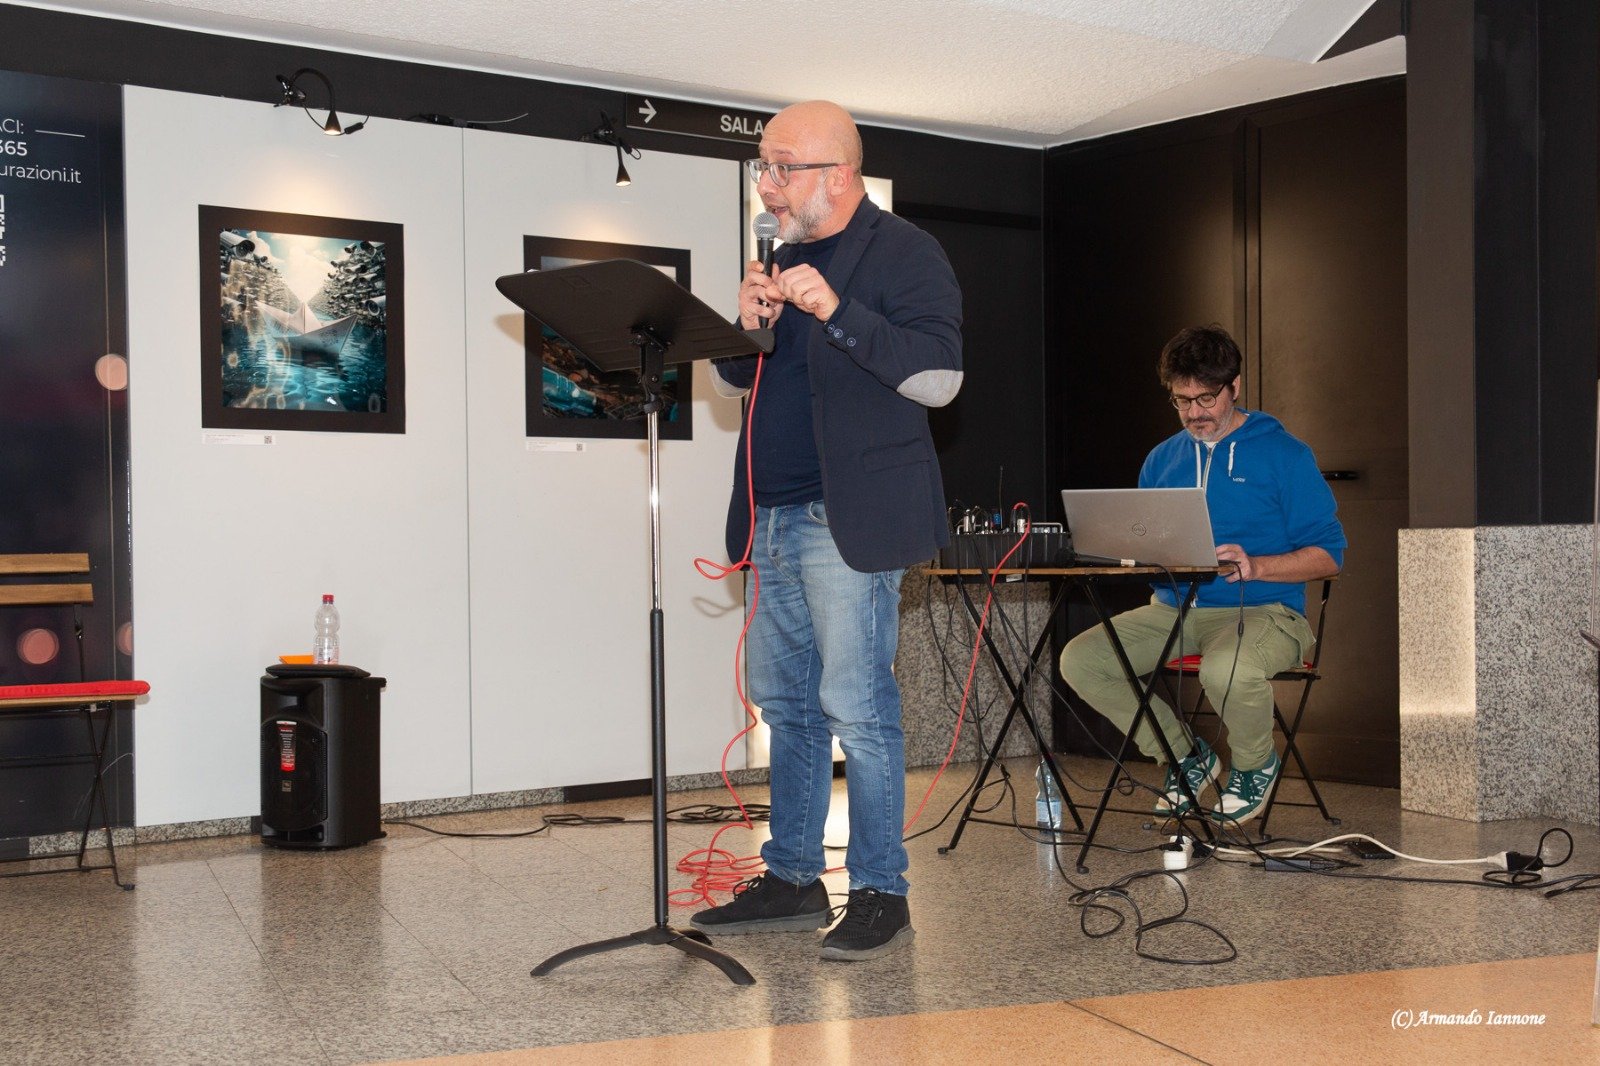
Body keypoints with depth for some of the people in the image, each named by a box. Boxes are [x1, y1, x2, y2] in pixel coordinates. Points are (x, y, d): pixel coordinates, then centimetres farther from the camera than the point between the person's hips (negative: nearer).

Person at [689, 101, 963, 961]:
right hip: (776, 519, 8)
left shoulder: (902, 253, -4)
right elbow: (729, 386, 20)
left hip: (848, 520, -8)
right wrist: (746, 327, -1)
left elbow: (938, 377, -17)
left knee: (856, 706, -6)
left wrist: (836, 311, -23)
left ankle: (880, 893, 6)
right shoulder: (782, 258, 18)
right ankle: (791, 879, 24)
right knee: (786, 703, 12)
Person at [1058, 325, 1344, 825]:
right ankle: (1184, 755, 5)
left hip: (1264, 610, -5)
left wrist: (1256, 566, -20)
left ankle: (1255, 764, -2)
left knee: (1227, 669, -39)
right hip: (1174, 609, 5)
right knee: (1079, 660, -16)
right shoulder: (1162, 460, 15)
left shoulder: (1283, 454, 0)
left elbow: (1328, 554, -3)